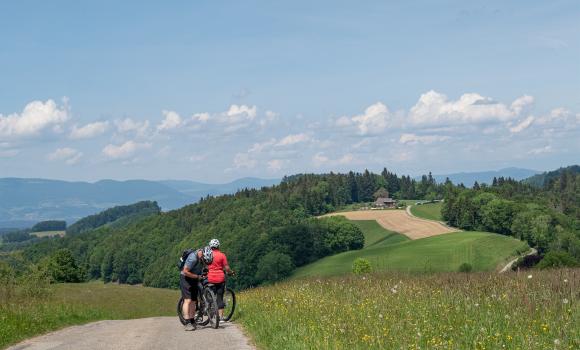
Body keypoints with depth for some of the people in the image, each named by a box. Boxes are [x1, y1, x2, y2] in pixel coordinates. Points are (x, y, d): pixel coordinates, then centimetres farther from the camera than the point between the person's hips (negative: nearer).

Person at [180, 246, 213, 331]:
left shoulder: (205, 256, -6)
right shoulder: (193, 258, -30)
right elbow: (185, 272, -25)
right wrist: (197, 277, -22)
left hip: (194, 279, 7)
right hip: (186, 278, -7)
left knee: (193, 301, 6)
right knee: (188, 300, -15)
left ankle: (192, 322, 11)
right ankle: (187, 324, -19)